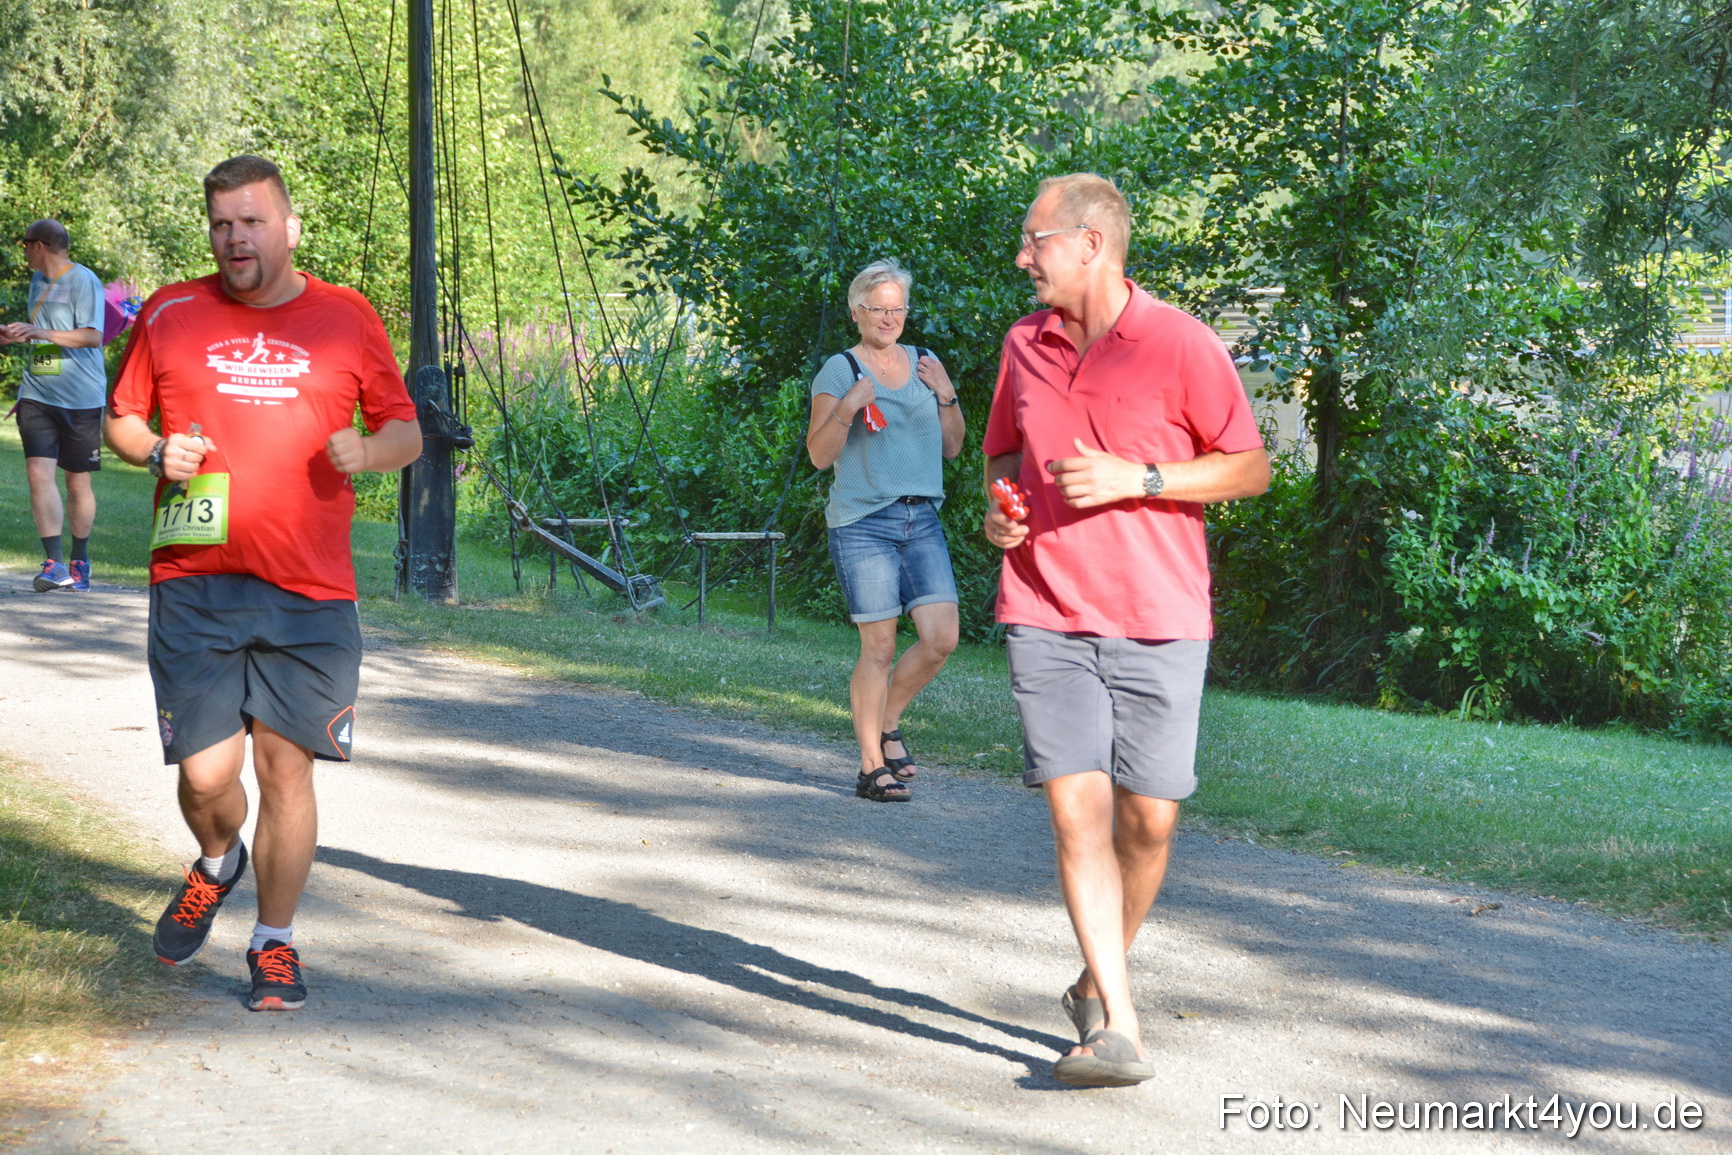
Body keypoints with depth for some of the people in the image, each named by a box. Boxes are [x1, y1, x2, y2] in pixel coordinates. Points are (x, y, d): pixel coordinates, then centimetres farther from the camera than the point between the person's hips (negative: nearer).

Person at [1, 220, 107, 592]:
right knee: (38, 472, -12)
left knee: (78, 482, 5)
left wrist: (39, 332, -25)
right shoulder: (38, 280, 14)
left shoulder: (83, 281, -9)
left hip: (80, 397, -5)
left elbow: (92, 336, -18)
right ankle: (55, 564, -13)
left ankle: (80, 561, 23)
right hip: (37, 394, 5)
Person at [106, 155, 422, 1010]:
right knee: (205, 774, -4)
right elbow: (121, 417, 16)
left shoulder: (347, 319, 6)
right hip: (194, 585, 0)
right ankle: (217, 866, 32)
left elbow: (406, 431, 12)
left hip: (311, 593, 0)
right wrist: (156, 452, -6)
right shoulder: (171, 314, 7)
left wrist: (367, 451, -10)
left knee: (286, 767, 0)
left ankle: (275, 945, 17)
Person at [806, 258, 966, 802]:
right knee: (879, 648, -5)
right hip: (864, 523, -5)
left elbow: (952, 447, 16)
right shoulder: (839, 370, -1)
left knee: (941, 638, -4)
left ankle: (887, 723, 20)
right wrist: (849, 406, -18)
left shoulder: (924, 364, 14)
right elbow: (819, 454, -4)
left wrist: (946, 396, 1)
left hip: (922, 521, 5)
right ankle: (872, 767, 6)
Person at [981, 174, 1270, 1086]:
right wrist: (999, 506, 3)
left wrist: (1137, 479, -13)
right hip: (1045, 614, 2)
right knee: (1076, 807, -9)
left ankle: (1097, 984, 26)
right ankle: (1116, 1027, -8)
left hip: (1157, 619, -2)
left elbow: (1249, 467, -1)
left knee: (1148, 819, 2)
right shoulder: (1024, 345, 11)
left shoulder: (1180, 344, -4)